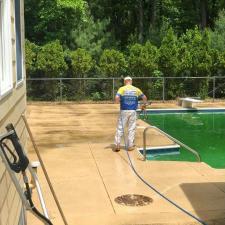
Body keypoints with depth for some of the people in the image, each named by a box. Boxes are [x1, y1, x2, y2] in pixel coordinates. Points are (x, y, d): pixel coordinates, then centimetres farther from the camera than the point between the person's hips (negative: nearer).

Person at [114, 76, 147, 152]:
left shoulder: (122, 89, -3)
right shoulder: (136, 89, 5)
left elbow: (116, 98, -16)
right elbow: (144, 97, 11)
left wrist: (118, 101, 6)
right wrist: (144, 105, 28)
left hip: (124, 111, -1)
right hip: (133, 111, 1)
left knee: (120, 128, 5)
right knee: (131, 129, 9)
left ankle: (117, 145, 4)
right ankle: (130, 146, 13)